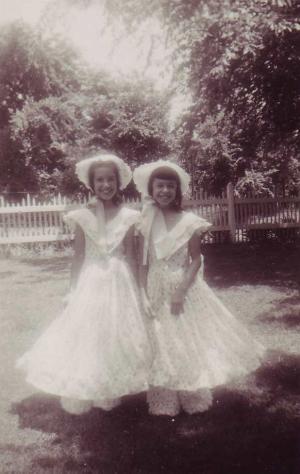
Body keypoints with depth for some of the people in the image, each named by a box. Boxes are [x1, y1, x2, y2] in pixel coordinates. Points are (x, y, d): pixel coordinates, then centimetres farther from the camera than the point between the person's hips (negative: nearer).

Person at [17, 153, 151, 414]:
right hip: (91, 283, 0)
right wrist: (73, 291, 0)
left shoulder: (127, 216, -2)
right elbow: (78, 257, 1)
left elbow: (130, 257, 2)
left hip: (119, 283, 1)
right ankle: (80, 399, 19)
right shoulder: (83, 216, -3)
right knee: (86, 337, 5)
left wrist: (135, 290, 0)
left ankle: (111, 395, 25)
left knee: (118, 337, 8)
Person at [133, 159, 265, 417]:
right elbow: (144, 262, 0)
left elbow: (196, 260, -9)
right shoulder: (147, 222, -3)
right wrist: (145, 295, -6)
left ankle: (195, 397, 30)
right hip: (158, 291, 2)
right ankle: (165, 403, 27)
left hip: (185, 288, -2)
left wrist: (181, 291, -16)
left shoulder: (189, 221, -10)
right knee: (162, 344, 11)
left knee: (190, 339, 8)